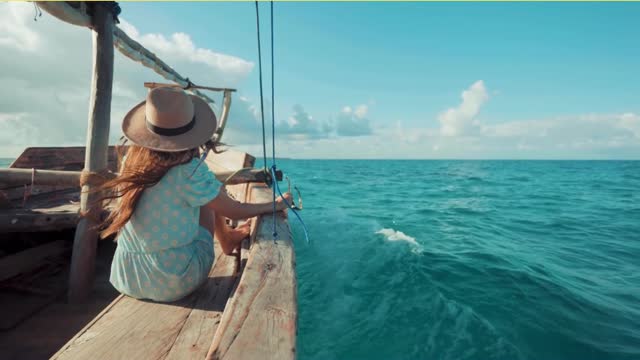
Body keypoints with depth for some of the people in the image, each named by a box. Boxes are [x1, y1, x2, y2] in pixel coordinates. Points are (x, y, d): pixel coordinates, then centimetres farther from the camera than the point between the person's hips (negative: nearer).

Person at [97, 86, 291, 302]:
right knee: (207, 199, 11)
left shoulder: (132, 160, -6)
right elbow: (235, 212, -11)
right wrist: (277, 204, 3)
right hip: (175, 283, -5)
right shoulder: (189, 171, -23)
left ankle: (227, 237, 37)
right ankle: (226, 239, 34)